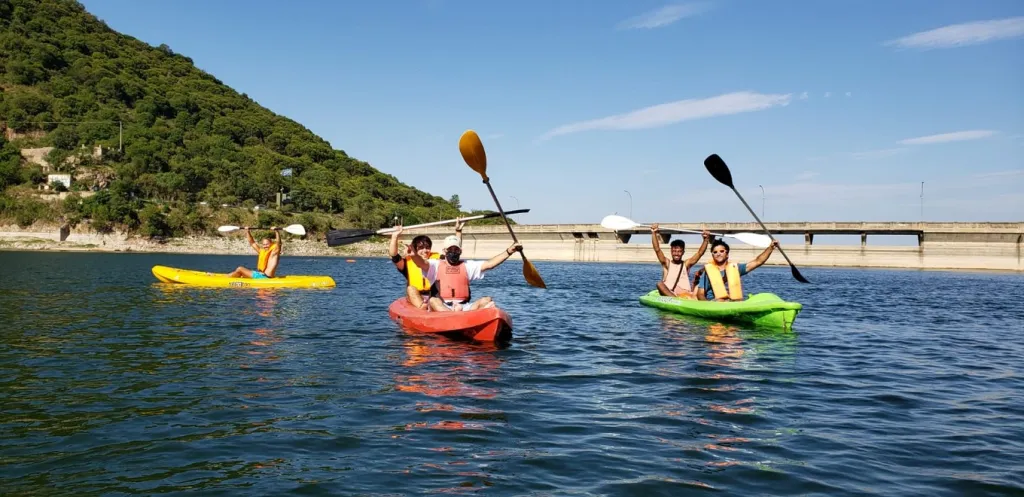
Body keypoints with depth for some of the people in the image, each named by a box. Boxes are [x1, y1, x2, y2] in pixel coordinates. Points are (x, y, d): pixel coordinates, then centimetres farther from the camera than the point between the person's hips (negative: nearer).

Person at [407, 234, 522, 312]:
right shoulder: (436, 265, 12)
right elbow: (422, 263, -9)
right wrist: (414, 254, -33)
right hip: (441, 308, -2)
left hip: (464, 307, 3)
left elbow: (489, 264, 9)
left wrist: (508, 252, -2)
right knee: (433, 301, -34)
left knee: (487, 301, -22)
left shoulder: (467, 265, 19)